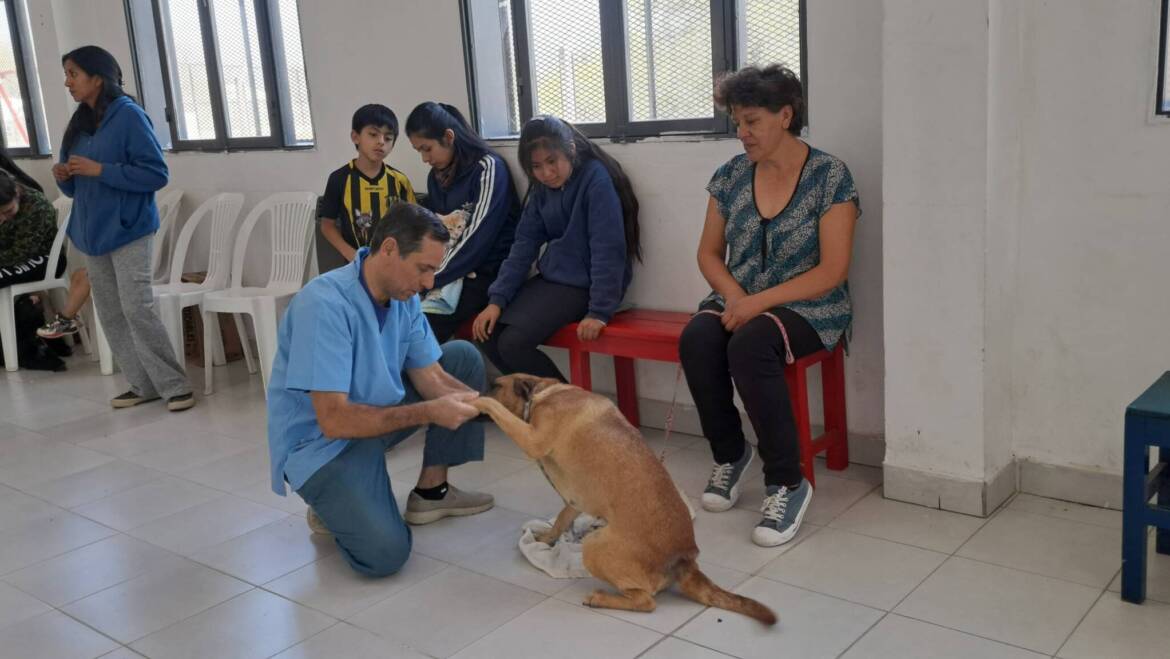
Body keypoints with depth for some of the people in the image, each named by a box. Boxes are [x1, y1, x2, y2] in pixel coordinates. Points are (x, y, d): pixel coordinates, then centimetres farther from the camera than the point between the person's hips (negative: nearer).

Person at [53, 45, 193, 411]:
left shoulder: (128, 115, -9)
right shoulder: (79, 123, 12)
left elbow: (156, 174, -15)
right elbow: (78, 186, 19)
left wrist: (100, 169, -19)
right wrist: (64, 177, -3)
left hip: (128, 230, -8)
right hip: (92, 232, 8)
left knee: (137, 310, -11)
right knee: (110, 314, 7)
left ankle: (175, 386, -1)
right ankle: (144, 385, 16)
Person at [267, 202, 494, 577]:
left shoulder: (403, 295, -4)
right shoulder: (324, 304, -29)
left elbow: (432, 378, -3)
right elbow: (334, 421, -31)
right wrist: (427, 412, -32)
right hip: (320, 443, -8)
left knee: (463, 357, 1)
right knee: (384, 553, -26)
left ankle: (431, 491, 10)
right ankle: (333, 503, 8)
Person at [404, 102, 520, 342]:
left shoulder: (488, 168, -8)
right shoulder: (437, 176, 15)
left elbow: (477, 239, -16)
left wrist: (430, 280, -18)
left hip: (485, 271, -6)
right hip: (448, 271, 6)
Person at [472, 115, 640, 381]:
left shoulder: (596, 178, -16)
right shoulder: (542, 188, 6)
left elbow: (608, 248, -20)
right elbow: (524, 243, 4)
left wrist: (600, 310, -24)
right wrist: (497, 299, -5)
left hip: (583, 284, -8)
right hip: (551, 277, 8)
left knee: (513, 343, -19)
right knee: (489, 335, -4)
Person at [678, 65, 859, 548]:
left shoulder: (829, 177, -8)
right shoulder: (730, 176, 6)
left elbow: (832, 270, -13)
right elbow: (709, 252, 11)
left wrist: (758, 302, -21)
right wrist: (733, 295, -10)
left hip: (808, 308, -4)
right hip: (739, 300, 5)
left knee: (749, 344, -36)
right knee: (696, 339, -28)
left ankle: (788, 483, -23)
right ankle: (729, 454, -5)